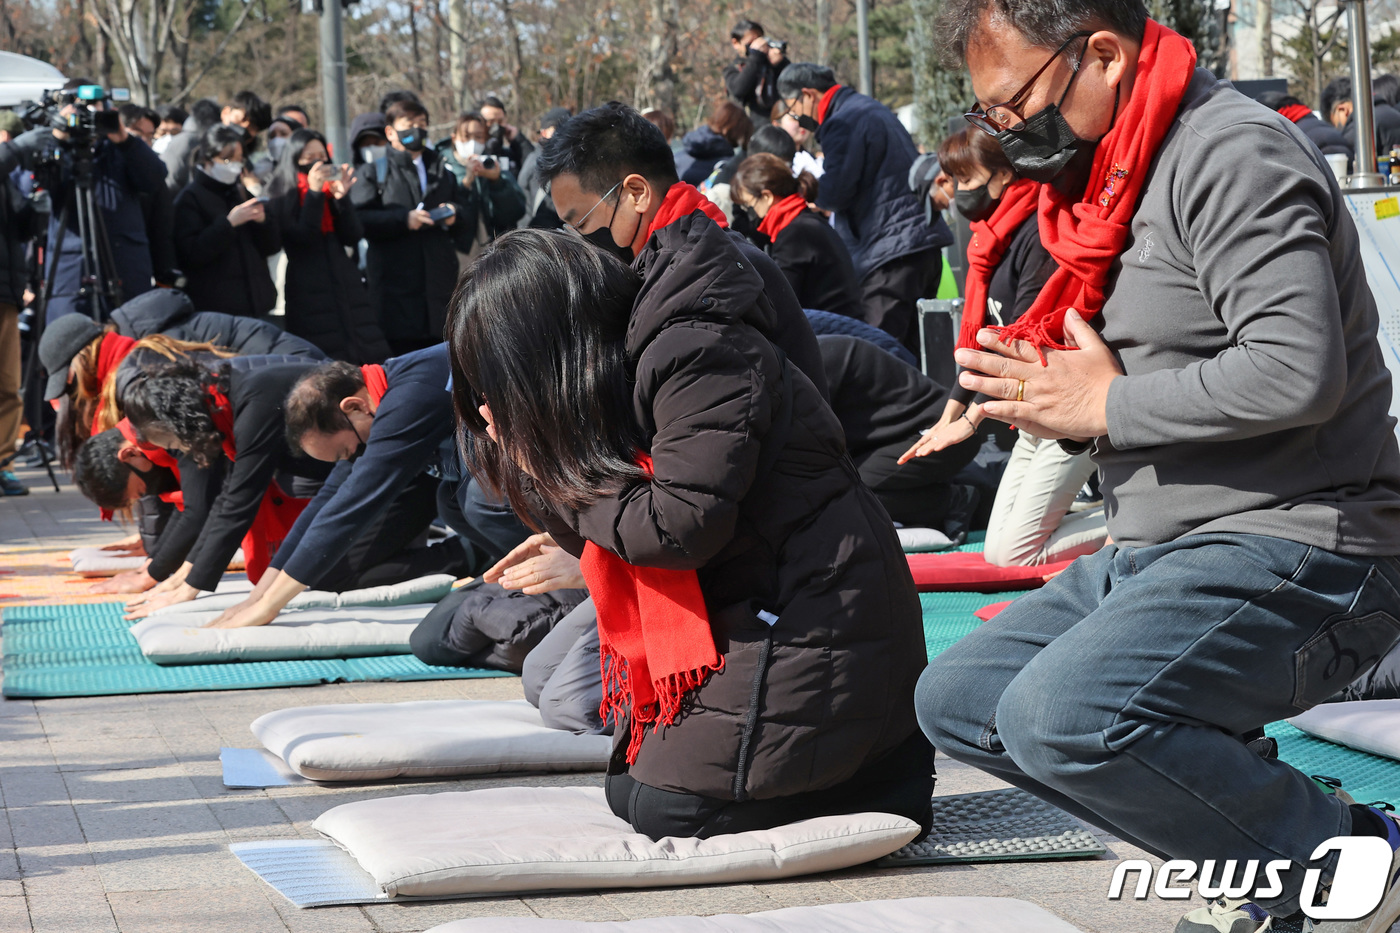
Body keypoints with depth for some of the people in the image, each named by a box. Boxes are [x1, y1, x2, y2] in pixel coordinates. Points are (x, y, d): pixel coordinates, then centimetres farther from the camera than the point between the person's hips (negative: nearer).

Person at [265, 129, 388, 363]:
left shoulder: (331, 189, 15)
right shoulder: (282, 196, 2)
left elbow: (353, 237, 5)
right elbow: (301, 238, -12)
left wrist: (341, 197, -8)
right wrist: (313, 193, -14)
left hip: (347, 285, 5)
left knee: (371, 360, -5)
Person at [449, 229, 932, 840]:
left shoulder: (700, 354, -20)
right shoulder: (623, 368, 7)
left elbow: (681, 527, -26)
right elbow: (602, 537, 11)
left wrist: (563, 479, -14)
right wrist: (533, 465, -2)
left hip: (818, 621, -10)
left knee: (664, 806, -11)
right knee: (627, 787, 11)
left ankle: (892, 772, 0)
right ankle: (859, 756, 14)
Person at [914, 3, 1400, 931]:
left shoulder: (1232, 153, -16)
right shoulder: (1109, 178, 15)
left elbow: (1298, 373, -28)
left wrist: (1106, 404, -16)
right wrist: (1049, 391, 2)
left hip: (1297, 550, -11)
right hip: (1162, 547, 11)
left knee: (1064, 714, -30)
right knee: (957, 699, 10)